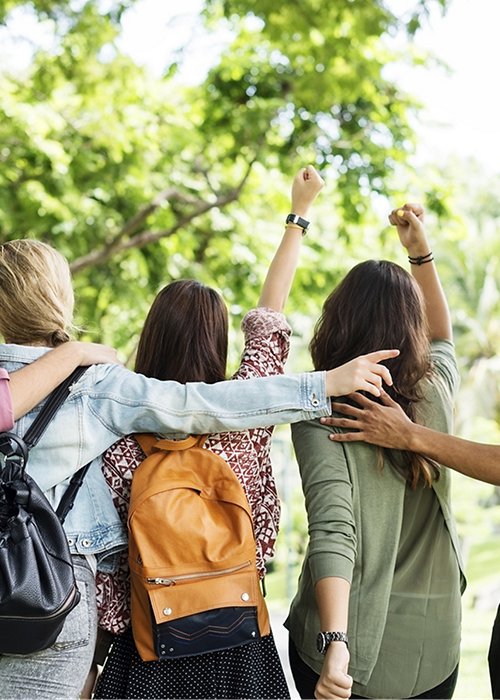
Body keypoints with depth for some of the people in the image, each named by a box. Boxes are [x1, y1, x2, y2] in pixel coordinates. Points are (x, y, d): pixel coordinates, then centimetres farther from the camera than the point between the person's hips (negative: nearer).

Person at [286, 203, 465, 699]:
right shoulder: (436, 391, -2)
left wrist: (335, 643, -33)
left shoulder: (320, 413, -14)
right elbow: (441, 337, 23)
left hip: (352, 646, -3)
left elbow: (332, 531, -26)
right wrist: (421, 253, 20)